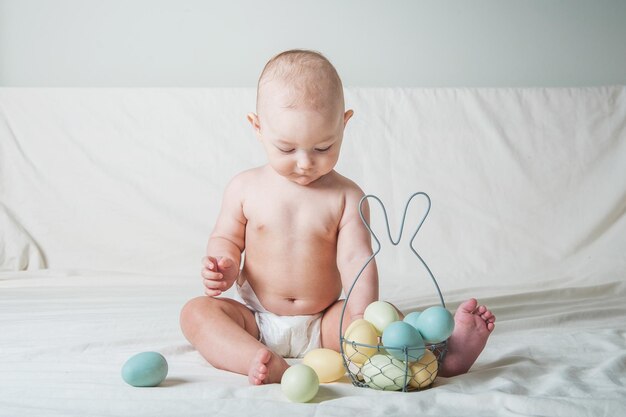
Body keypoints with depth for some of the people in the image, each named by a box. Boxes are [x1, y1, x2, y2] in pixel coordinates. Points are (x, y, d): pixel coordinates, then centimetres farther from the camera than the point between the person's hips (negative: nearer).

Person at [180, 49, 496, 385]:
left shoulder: (346, 196, -4)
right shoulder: (245, 188, -1)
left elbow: (356, 259, -13)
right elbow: (226, 238, 10)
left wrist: (364, 315, -30)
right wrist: (225, 266, -14)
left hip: (324, 324, -1)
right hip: (256, 321, 1)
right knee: (196, 312, -24)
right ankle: (264, 364, -44)